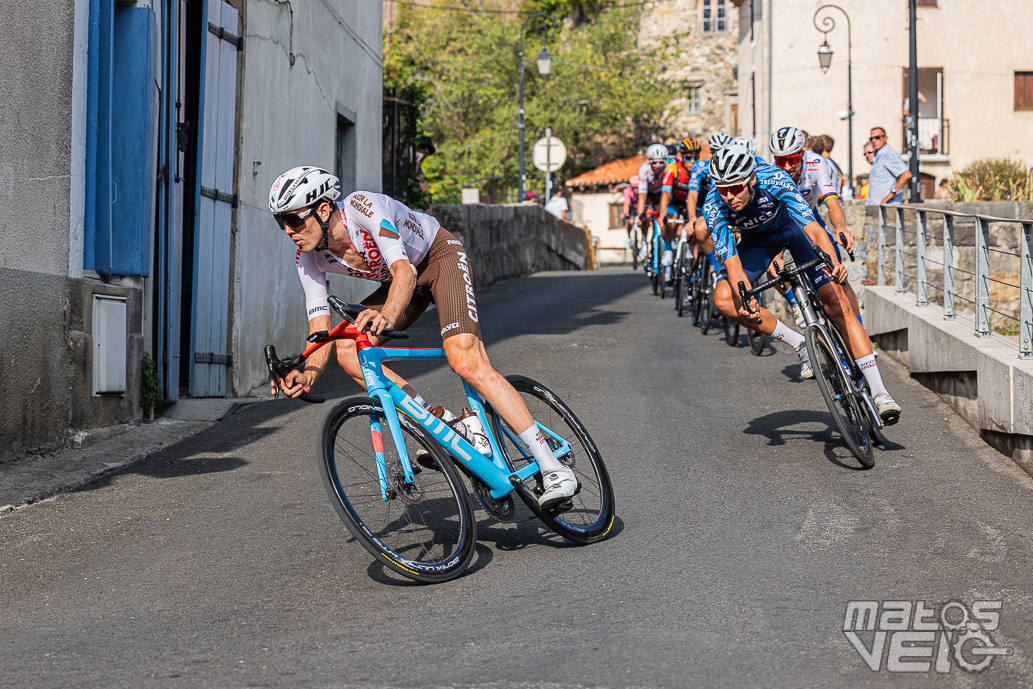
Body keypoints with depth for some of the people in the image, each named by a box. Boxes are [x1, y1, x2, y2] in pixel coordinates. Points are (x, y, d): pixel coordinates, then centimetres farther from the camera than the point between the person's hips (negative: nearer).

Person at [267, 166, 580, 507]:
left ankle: (553, 468, -23)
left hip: (441, 256, -7)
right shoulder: (307, 258, -15)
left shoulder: (363, 206, -33)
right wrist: (308, 374, -38)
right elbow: (320, 331, -17)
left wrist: (387, 315, -64)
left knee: (466, 363, -25)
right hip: (400, 277, 7)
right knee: (347, 350, -16)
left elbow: (404, 270, -43)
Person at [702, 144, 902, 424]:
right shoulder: (714, 208, -30)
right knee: (725, 300, -22)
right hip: (757, 238, 2)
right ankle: (799, 343, -6)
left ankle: (879, 392, -10)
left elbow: (813, 229, -42)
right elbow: (732, 263, -33)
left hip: (794, 224, -2)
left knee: (838, 304, -13)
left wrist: (833, 261, -61)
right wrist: (748, 300, -51)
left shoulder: (773, 179, -36)